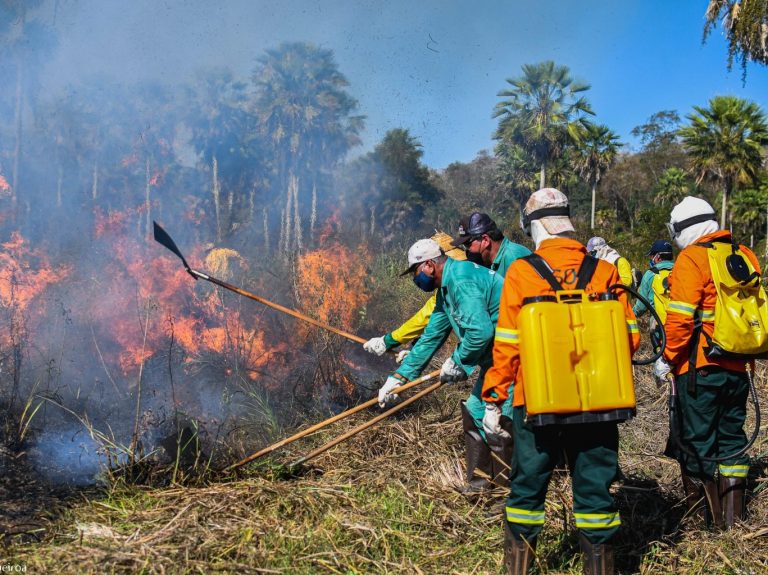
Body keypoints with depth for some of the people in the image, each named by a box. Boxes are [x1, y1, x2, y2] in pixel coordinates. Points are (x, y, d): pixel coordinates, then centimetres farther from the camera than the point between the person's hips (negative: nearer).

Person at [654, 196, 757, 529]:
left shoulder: (692, 258, -11)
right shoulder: (745, 256, 10)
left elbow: (680, 318, -17)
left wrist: (668, 359, -8)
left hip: (701, 366, -7)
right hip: (739, 366, 7)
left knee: (698, 439, 3)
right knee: (732, 436, 15)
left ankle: (704, 518, 7)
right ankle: (733, 515, 21)